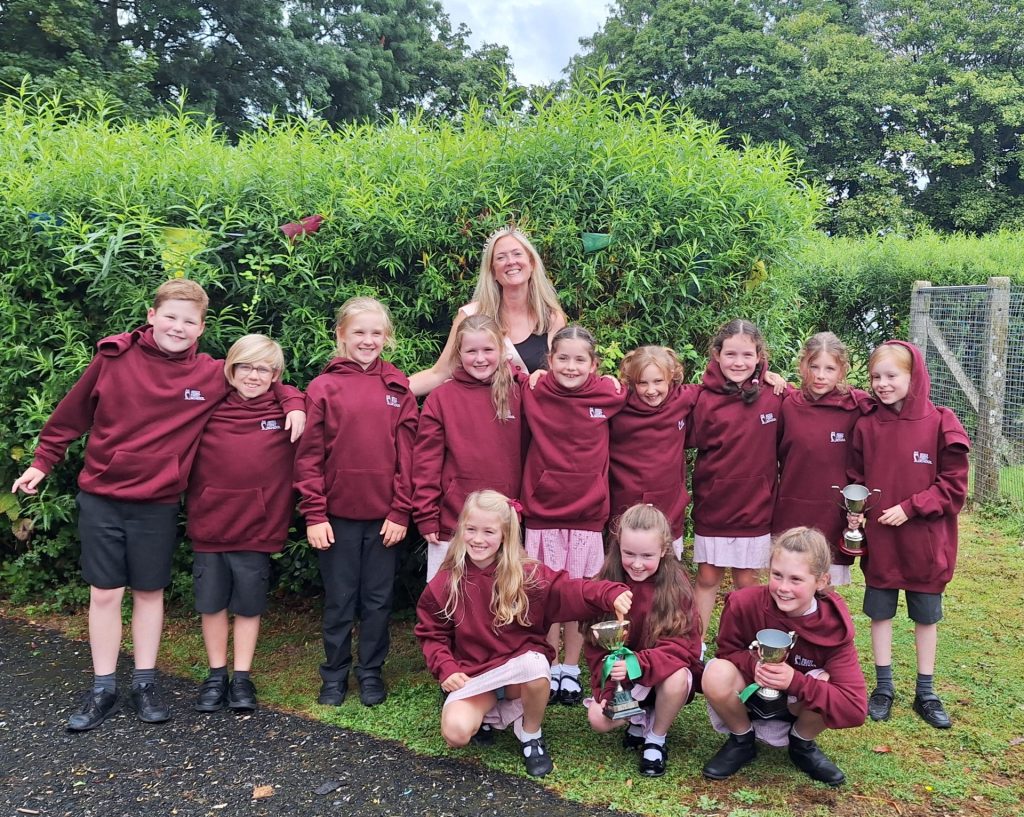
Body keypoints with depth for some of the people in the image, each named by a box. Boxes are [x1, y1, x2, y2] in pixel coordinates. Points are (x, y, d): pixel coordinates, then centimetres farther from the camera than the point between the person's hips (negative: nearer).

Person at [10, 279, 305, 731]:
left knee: (149, 592, 12)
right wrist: (42, 460, 12)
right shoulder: (113, 357, -7)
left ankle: (145, 682, 27)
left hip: (157, 504, 0)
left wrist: (293, 405, -11)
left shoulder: (213, 375, -7)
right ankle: (103, 689, 22)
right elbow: (72, 413, 5)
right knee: (104, 593, 8)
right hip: (100, 498, 0)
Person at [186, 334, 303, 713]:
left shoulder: (287, 409, -2)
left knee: (248, 605, 11)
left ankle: (242, 678, 26)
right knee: (211, 603, 13)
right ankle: (216, 676, 29)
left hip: (257, 526, -1)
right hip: (208, 523, 2)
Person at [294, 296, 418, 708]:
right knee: (339, 601, 11)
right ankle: (335, 674, 27)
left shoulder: (398, 388, 3)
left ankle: (371, 672, 27)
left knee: (378, 599, 12)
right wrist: (314, 514, -7)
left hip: (385, 516, 1)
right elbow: (309, 456, -3)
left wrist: (400, 512, -4)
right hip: (337, 515, -1)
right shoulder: (324, 387, -2)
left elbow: (407, 455, 1)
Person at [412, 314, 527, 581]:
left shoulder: (516, 396, 3)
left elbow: (524, 455, 5)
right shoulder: (441, 398, -2)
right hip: (452, 523, -2)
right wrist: (426, 517, -7)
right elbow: (426, 462, -4)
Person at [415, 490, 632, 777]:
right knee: (456, 733, -25)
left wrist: (611, 594, -36)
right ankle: (486, 712, 15)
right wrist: (446, 669, -13)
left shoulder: (527, 575, -9)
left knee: (535, 664, -36)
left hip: (520, 664, 0)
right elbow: (432, 634, 4)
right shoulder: (444, 584, -5)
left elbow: (569, 591, -18)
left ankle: (531, 734, -4)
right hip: (472, 675, 1)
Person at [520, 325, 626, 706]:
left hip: (588, 514, 1)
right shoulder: (534, 395, -3)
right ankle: (549, 669, 22)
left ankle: (571, 670, 25)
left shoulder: (608, 396, -1)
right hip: (542, 513, 0)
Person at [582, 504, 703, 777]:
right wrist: (608, 689, -20)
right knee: (598, 719, -21)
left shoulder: (676, 588, -18)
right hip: (618, 679, 2)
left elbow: (680, 646, -23)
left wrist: (637, 665, -39)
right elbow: (595, 645, -6)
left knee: (676, 680, -34)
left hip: (664, 673, -2)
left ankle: (656, 739, -4)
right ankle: (640, 718, 13)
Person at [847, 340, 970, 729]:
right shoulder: (867, 426, -4)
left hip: (925, 541, -1)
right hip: (878, 540, 2)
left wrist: (911, 507, -16)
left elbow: (954, 484, -8)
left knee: (926, 616, 14)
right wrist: (854, 510, -10)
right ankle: (884, 687, 29)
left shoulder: (940, 423, -10)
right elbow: (855, 478, 6)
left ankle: (925, 693, 30)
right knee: (880, 612, 13)